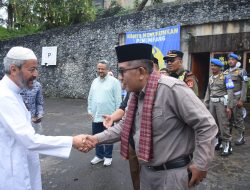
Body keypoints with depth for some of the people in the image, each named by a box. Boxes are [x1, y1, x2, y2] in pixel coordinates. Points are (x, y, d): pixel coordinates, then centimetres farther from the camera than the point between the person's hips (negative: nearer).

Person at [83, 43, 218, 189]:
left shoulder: (172, 89, -25)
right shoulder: (135, 94, 2)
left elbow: (207, 125, -21)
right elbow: (124, 126, 10)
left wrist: (201, 165, -15)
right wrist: (97, 138, 0)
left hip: (172, 173, -7)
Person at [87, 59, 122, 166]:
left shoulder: (114, 81, -9)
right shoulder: (95, 81, 9)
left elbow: (118, 99, -10)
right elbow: (90, 97, 13)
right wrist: (90, 110, 9)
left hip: (108, 116, -5)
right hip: (96, 115, 6)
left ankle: (108, 156, 27)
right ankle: (99, 155, 33)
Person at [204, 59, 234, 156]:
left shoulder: (225, 77, -7)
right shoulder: (210, 78, 12)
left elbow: (230, 92, -11)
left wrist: (229, 106, -16)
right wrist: (205, 104, 13)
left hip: (222, 102, -6)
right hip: (212, 102, 6)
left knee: (223, 124, -4)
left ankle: (227, 145, 5)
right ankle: (218, 141, 27)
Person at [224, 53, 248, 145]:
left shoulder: (241, 71, -3)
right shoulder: (225, 72, 12)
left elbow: (244, 87, -8)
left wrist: (241, 100, -15)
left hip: (236, 98, -5)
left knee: (238, 118, 1)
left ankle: (241, 137, 13)